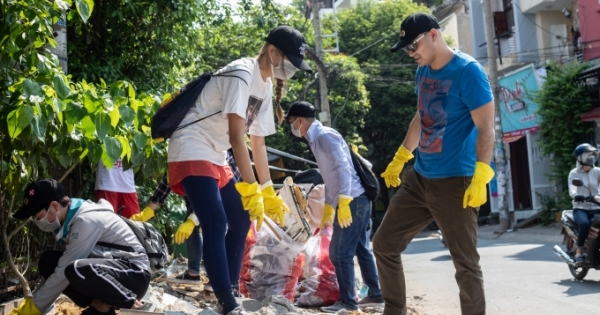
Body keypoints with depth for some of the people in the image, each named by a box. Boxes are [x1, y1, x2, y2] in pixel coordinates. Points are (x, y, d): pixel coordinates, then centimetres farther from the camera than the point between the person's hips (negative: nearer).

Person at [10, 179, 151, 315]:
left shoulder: (86, 221, -22)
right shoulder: (68, 219, 5)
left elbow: (64, 273, -21)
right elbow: (63, 266, 10)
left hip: (135, 274, -9)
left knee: (76, 270, -36)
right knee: (48, 261, -3)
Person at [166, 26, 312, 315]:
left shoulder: (266, 86, 9)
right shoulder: (241, 74, -20)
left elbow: (258, 142, 13)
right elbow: (236, 136, -27)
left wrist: (268, 192, 11)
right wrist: (251, 189, -30)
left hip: (216, 158, 10)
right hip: (192, 153, -10)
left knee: (240, 222, 10)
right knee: (216, 225, -19)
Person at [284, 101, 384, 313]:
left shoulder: (325, 136, -13)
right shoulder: (316, 139, 17)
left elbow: (343, 167, -22)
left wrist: (343, 203, -26)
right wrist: (328, 209, 24)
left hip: (352, 200, -10)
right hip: (356, 200, 10)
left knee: (339, 253, -4)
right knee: (360, 249, 15)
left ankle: (347, 302, 3)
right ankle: (375, 295, 21)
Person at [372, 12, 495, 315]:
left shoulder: (468, 71, -13)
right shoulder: (423, 72, 11)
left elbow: (485, 128, -17)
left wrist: (480, 177, -27)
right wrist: (399, 159, 27)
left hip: (455, 182, -8)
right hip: (418, 178, 8)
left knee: (466, 263, -1)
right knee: (384, 244, 9)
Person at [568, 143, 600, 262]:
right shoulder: (574, 173, -1)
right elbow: (572, 189, -18)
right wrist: (576, 195, -42)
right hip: (580, 208, -3)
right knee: (585, 223, -34)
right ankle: (579, 250, -19)